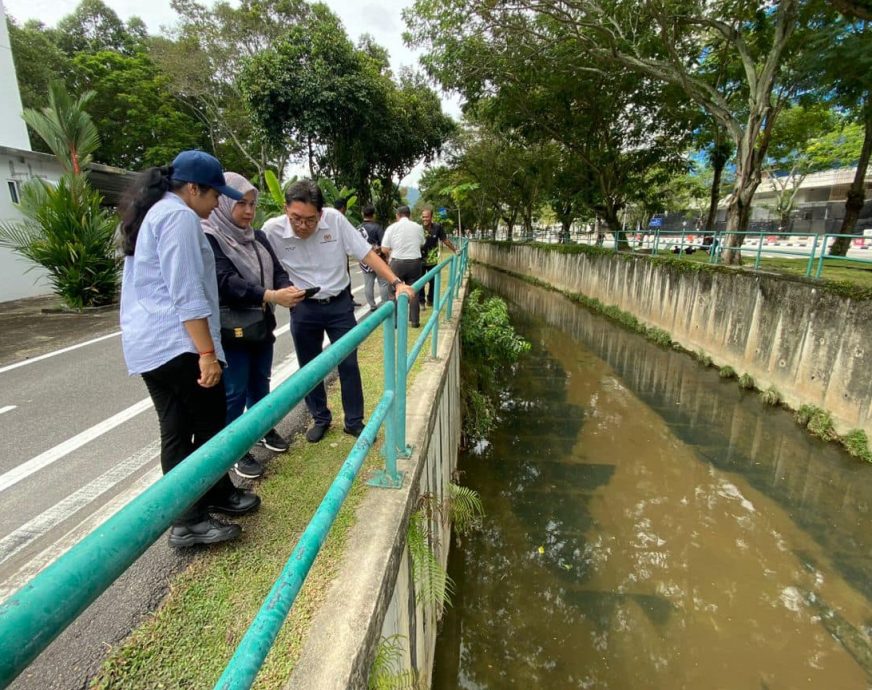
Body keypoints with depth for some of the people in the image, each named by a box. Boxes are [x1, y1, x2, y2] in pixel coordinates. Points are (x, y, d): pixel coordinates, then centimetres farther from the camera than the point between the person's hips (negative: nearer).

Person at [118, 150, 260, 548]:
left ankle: (217, 495, 25)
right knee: (210, 428, -2)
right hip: (177, 344, -10)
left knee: (176, 432, 12)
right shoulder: (179, 216, -9)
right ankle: (190, 522, 6)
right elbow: (187, 294, -19)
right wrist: (207, 353, -20)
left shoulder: (153, 213, 23)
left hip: (147, 343, 10)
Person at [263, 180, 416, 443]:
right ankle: (320, 419, 32)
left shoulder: (335, 219, -16)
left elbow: (366, 254, -13)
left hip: (339, 304, 0)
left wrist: (396, 283, -19)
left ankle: (354, 421, 22)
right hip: (303, 309, 1)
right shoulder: (272, 230, -16)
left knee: (349, 364, 6)